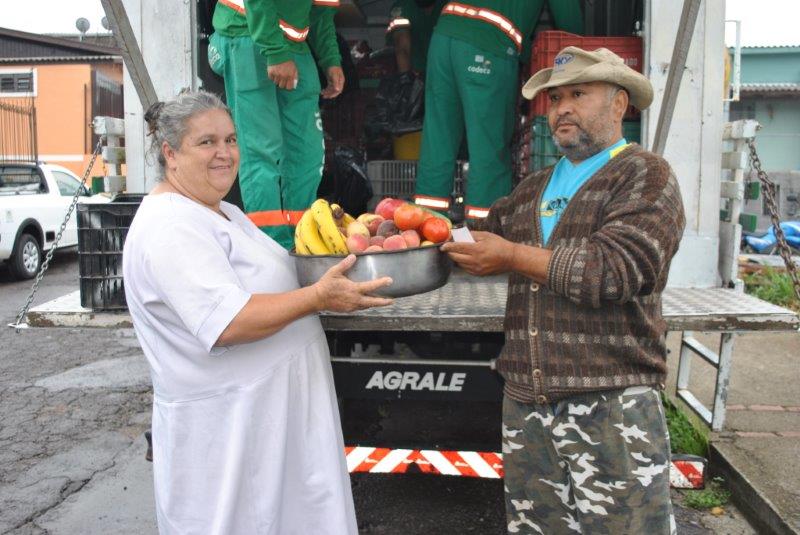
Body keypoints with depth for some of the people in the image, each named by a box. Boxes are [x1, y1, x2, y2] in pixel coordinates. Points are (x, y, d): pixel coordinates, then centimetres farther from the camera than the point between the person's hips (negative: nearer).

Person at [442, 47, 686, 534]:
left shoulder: (647, 176, -2)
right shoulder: (531, 191, 18)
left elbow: (615, 270, -17)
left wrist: (513, 256, -11)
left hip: (612, 407, -6)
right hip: (525, 405, 6)